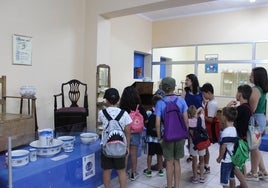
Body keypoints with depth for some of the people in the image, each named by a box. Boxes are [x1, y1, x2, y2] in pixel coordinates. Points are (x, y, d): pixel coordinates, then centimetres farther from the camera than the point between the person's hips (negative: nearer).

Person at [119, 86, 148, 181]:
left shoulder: (121, 108, -15)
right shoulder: (140, 108, -14)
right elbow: (146, 120, -6)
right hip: (136, 133, 0)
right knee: (133, 153, 12)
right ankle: (133, 173, 25)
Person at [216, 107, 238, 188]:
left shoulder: (226, 132, -24)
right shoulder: (234, 129, 2)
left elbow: (223, 147, -21)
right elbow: (233, 143, 10)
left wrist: (219, 158, -9)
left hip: (226, 160, -9)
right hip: (233, 158, 9)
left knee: (224, 181, 2)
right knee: (232, 178, 22)